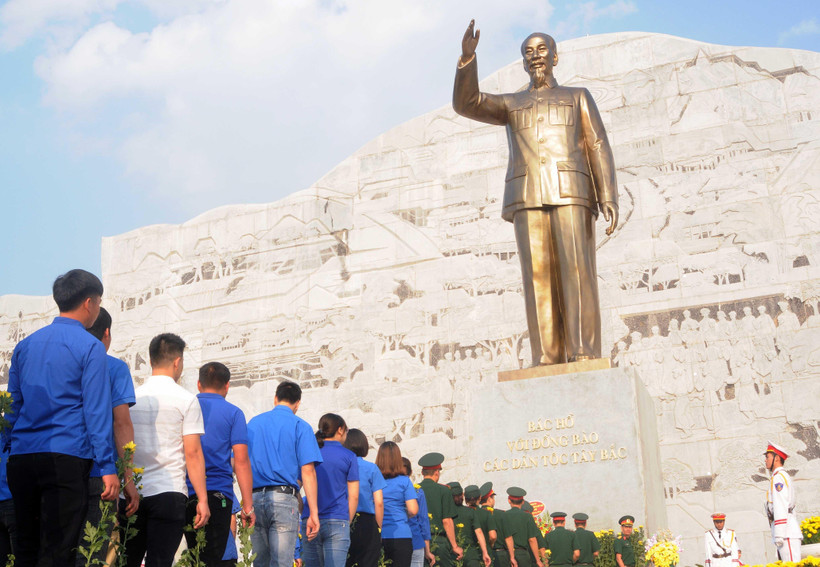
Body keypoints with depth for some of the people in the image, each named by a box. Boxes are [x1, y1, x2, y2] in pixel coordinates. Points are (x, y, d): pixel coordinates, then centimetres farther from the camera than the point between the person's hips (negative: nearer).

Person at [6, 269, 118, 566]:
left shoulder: (25, 345, 15)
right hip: (66, 459, -6)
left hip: (21, 459, 6)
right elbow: (96, 411, -9)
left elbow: (13, 404, 19)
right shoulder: (90, 347, -4)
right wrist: (108, 467, -8)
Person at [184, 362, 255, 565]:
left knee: (194, 558, 14)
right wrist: (247, 506, -5)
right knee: (210, 558, -2)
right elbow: (241, 460, -5)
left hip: (184, 495, 4)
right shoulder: (233, 413, 2)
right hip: (217, 494, -4)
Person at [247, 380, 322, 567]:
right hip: (284, 497, -4)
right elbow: (307, 471, -6)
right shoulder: (299, 426, 2)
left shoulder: (253, 423, 16)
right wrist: (313, 513, -7)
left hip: (254, 498, 4)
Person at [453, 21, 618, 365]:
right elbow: (465, 103, 6)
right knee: (539, 275, -10)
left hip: (570, 192, -1)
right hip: (528, 197, 2)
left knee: (576, 270, -15)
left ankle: (584, 356, -19)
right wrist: (467, 55, -7)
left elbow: (599, 150, 9)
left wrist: (609, 199, -5)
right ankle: (548, 360, -13)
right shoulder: (510, 104, 25)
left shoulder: (578, 97, 21)